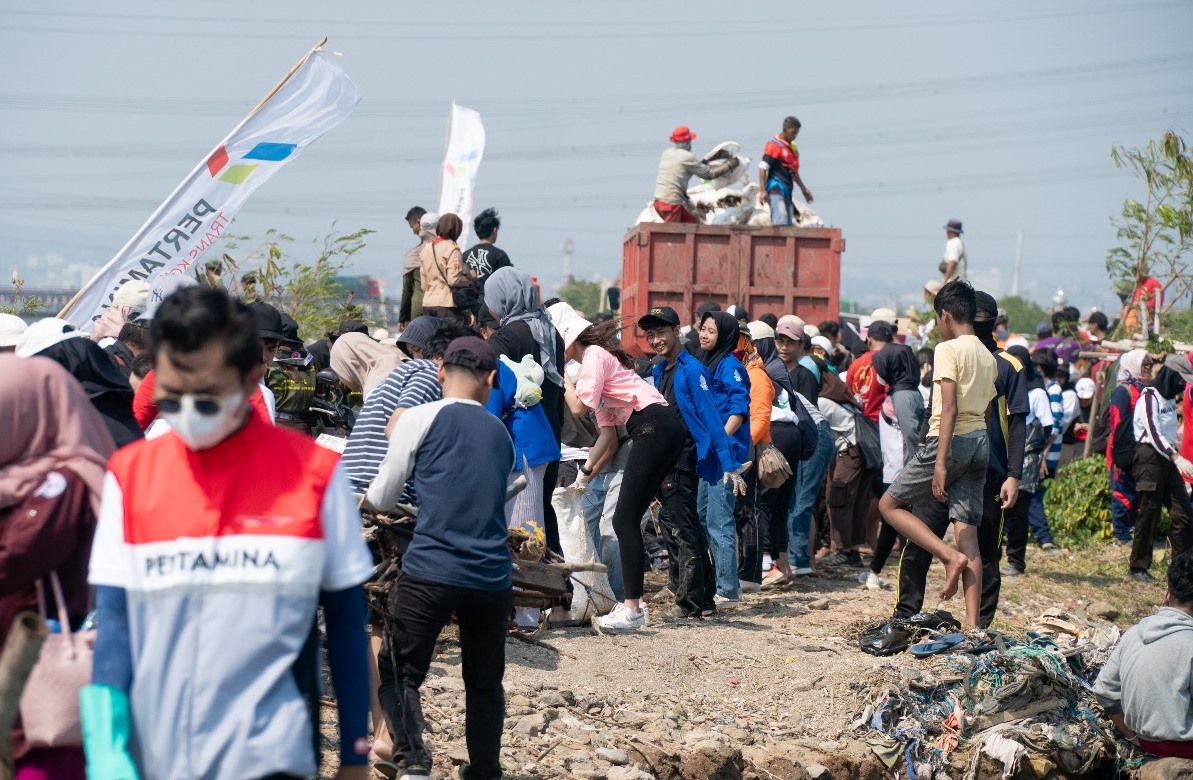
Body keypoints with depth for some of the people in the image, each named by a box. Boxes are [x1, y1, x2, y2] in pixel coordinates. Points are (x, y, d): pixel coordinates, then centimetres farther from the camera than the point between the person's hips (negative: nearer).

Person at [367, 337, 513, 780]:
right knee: (485, 684, 18)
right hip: (492, 578, 4)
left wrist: (361, 496, 31)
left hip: (429, 573, -4)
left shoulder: (420, 419, 2)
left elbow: (383, 499, 8)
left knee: (400, 674, 4)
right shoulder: (500, 434, 16)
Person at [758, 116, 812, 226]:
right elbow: (763, 168, -12)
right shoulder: (774, 145, -7)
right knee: (781, 222, -21)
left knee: (788, 224, 5)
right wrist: (762, 191, -19)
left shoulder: (793, 147, 18)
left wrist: (803, 189, 32)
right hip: (776, 188, -9)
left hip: (787, 190, 9)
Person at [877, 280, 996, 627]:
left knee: (889, 504, 7)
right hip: (981, 442, 8)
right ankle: (972, 623, -3)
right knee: (967, 531, 3)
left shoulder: (948, 350, -9)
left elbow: (949, 408, -18)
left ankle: (950, 556, -7)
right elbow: (986, 411, 16)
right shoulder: (988, 357, 16)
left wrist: (940, 463, -22)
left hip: (952, 440, -8)